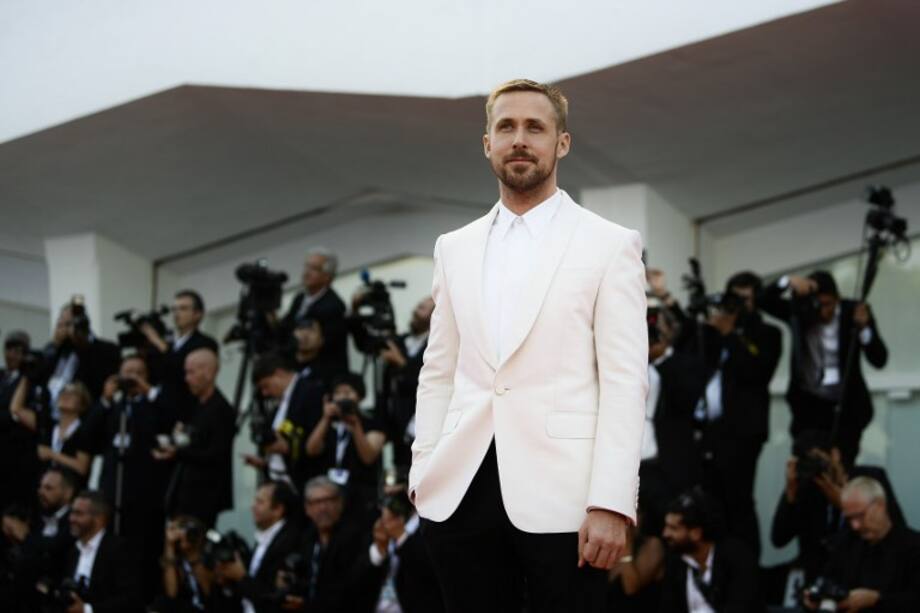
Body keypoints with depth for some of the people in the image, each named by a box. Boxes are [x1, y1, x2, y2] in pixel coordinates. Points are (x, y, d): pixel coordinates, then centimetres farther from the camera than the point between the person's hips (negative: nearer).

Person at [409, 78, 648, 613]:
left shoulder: (611, 246, 2)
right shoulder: (455, 248, 15)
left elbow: (625, 381, -5)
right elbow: (438, 372, 17)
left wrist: (611, 504, -14)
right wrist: (423, 470, 5)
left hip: (561, 493, -4)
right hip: (461, 489, 4)